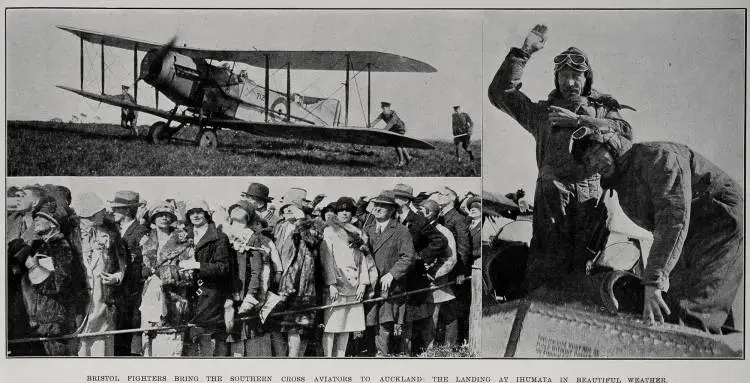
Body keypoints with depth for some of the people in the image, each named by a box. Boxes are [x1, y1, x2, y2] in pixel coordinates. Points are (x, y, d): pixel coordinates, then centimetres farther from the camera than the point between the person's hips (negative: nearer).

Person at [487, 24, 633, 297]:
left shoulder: (603, 109, 25)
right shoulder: (543, 111, 27)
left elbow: (625, 131, 4)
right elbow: (500, 92, 21)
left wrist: (578, 120, -2)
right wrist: (523, 52, 15)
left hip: (592, 192, 0)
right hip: (552, 190, 0)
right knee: (547, 259, -12)